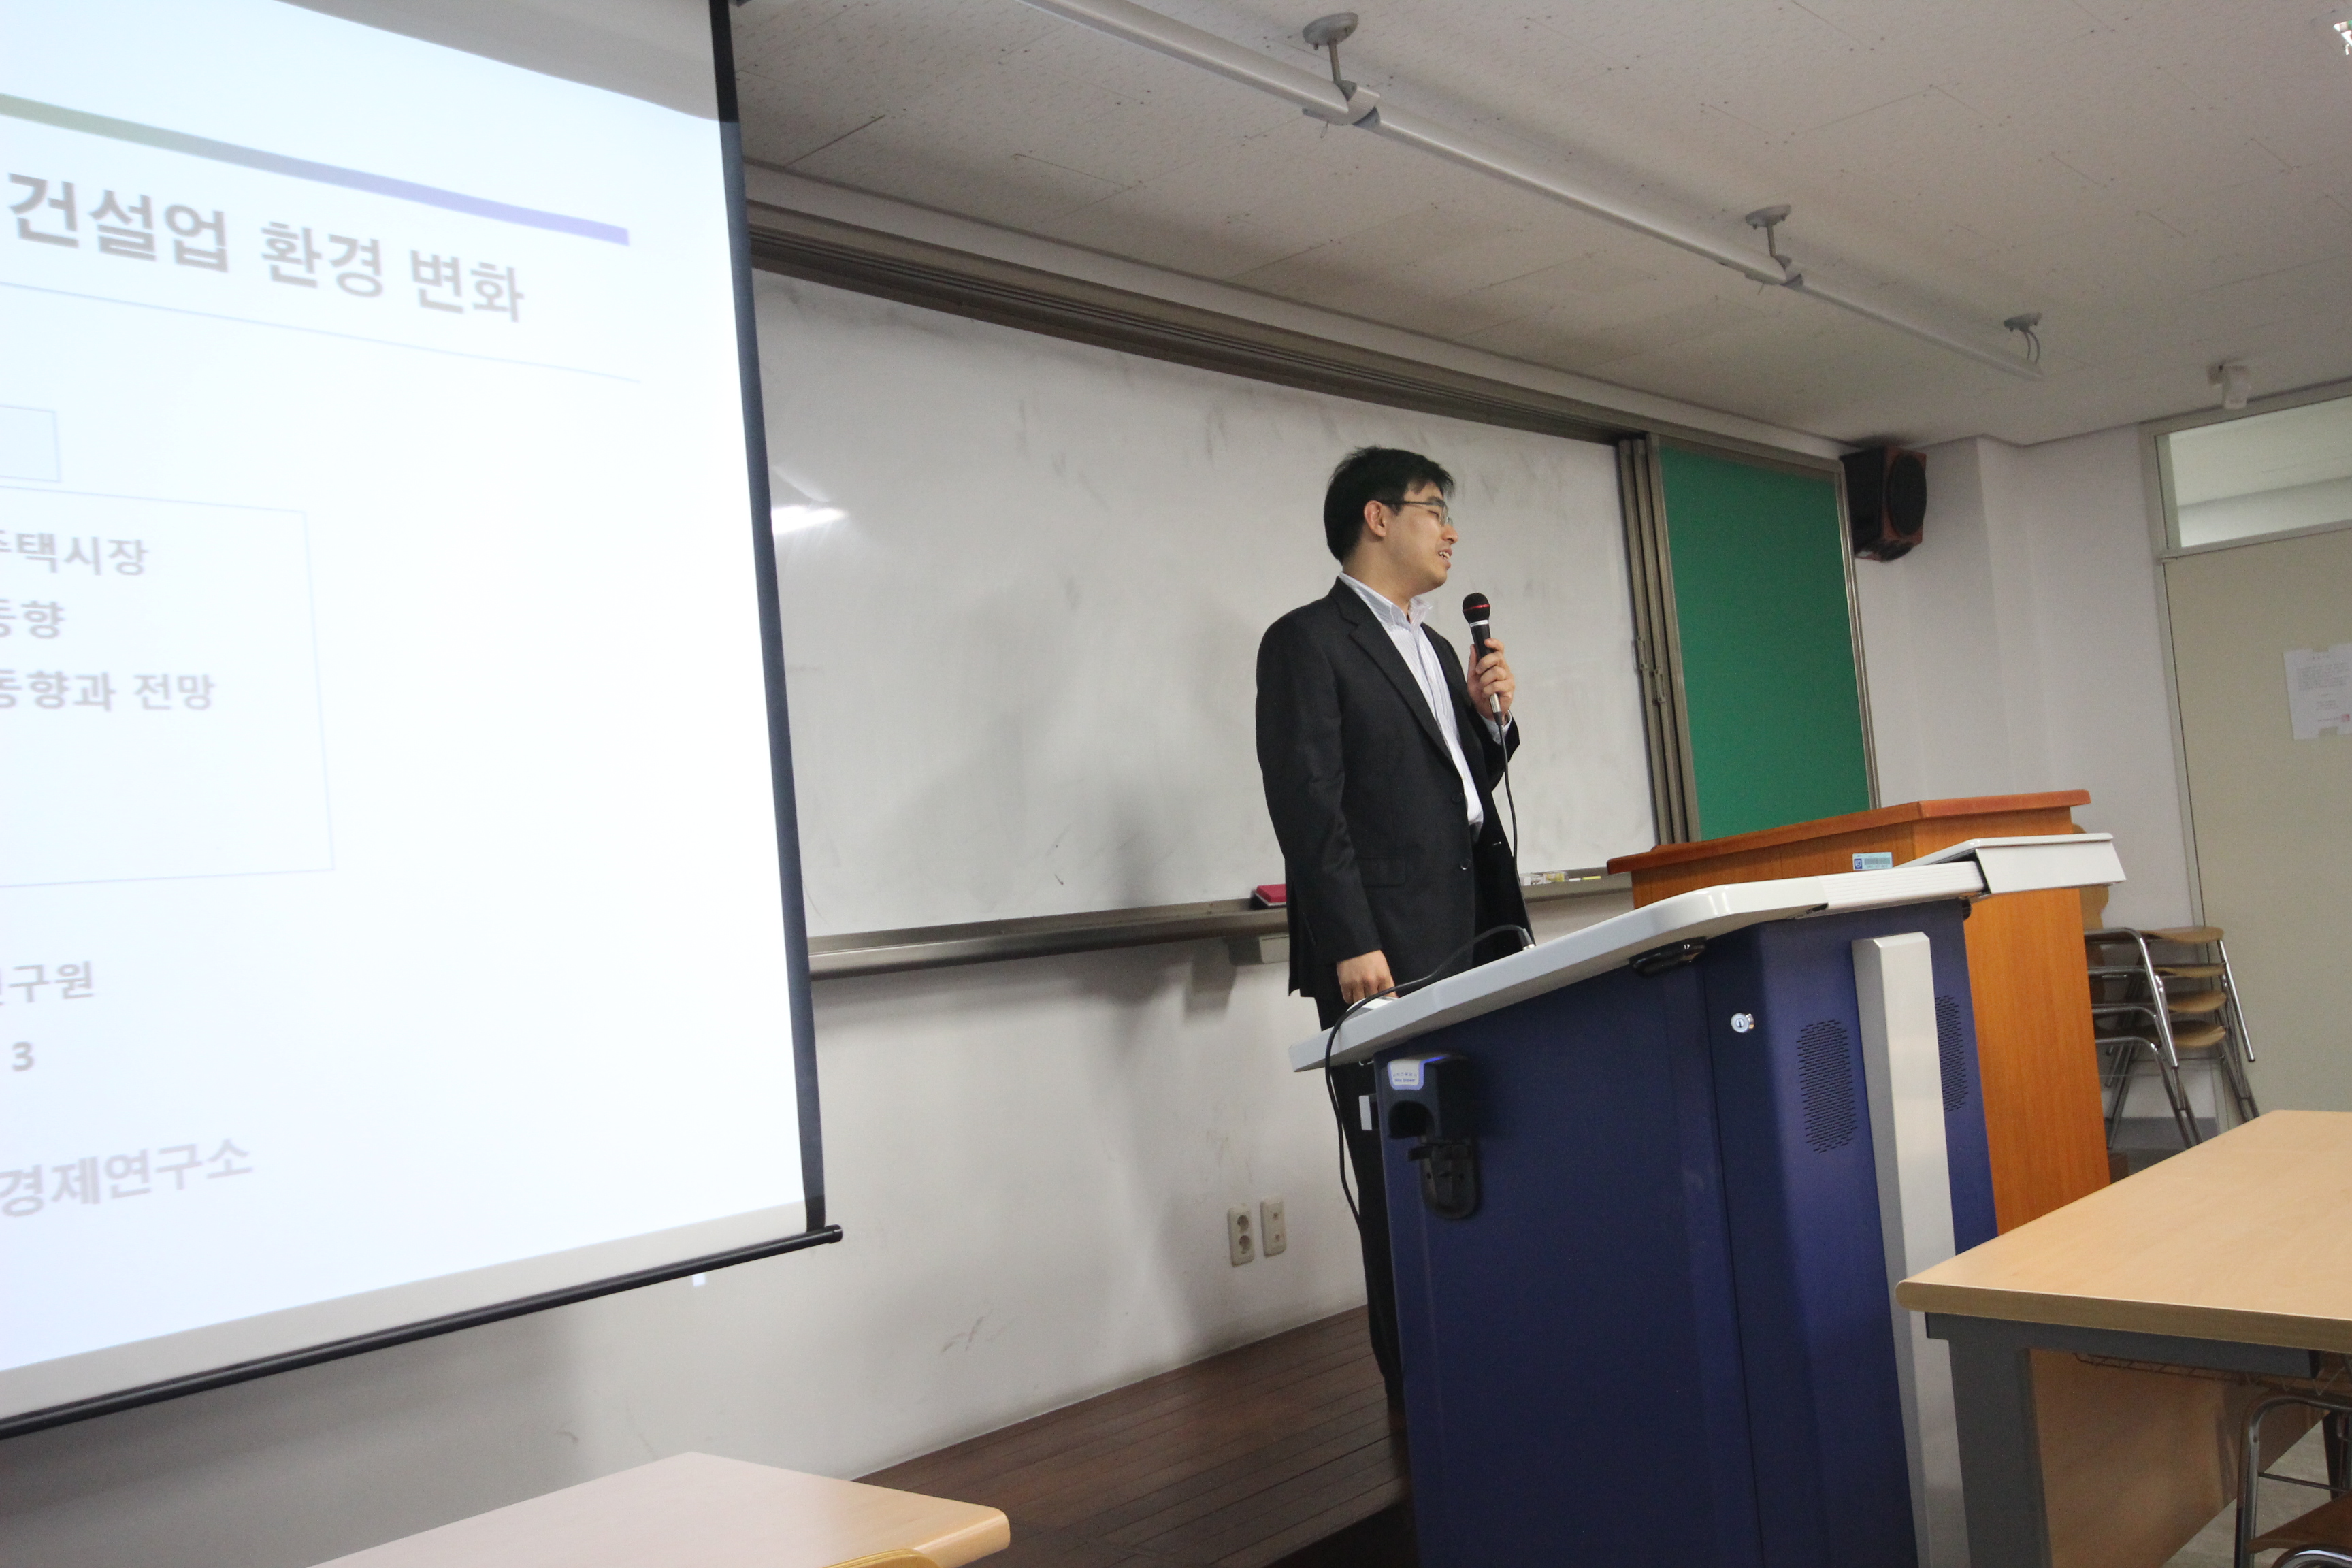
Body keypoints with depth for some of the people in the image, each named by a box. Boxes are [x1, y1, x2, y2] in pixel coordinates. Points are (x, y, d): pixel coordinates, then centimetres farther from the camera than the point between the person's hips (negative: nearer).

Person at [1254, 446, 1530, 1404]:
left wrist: (1491, 719, 8)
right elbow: (1308, 805, -12)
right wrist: (1351, 944, -19)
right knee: (1404, 1188, -1)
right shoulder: (1307, 642, -4)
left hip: (1471, 947, 7)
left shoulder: (1433, 648, 22)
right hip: (1385, 957, -7)